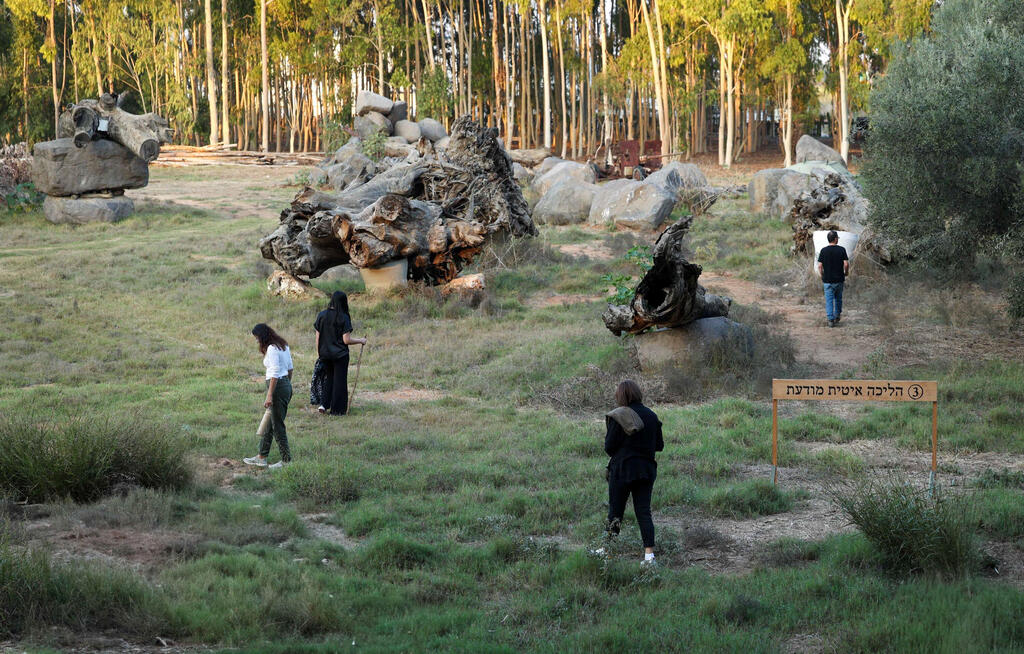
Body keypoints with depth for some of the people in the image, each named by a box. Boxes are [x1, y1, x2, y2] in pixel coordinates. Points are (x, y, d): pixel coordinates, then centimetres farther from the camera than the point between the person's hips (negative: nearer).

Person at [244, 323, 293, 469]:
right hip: (286, 385, 10)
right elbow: (290, 368, 17)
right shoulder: (283, 345, 11)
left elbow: (275, 374, -23)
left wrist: (269, 396, -23)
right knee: (269, 424, 16)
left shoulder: (272, 349, -18)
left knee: (277, 425, -2)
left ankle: (286, 460, 3)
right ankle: (262, 457, 22)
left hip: (277, 386, -10)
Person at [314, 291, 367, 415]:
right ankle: (336, 409, 12)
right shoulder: (343, 318, -15)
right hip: (340, 354, -4)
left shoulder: (321, 315, -3)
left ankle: (324, 404, 12)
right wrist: (360, 341, 0)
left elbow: (318, 337, 1)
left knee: (328, 378, 22)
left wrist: (318, 352, 13)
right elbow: (346, 340, -15)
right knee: (339, 380, 8)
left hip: (325, 354, 4)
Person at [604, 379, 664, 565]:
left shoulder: (618, 417, -12)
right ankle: (649, 553, -4)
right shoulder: (651, 416, 3)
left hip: (622, 468, -4)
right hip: (646, 469, 4)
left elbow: (609, 447, -11)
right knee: (644, 511, 5)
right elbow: (659, 445, 7)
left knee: (615, 510, 8)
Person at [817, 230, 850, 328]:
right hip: (839, 279, 1)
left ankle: (830, 319, -4)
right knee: (838, 298, 18)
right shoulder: (841, 249, -7)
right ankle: (837, 317, 28)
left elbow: (820, 265, -5)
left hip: (827, 280, -1)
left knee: (829, 300, 2)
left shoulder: (823, 250, -4)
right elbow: (846, 264, -10)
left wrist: (822, 276, 10)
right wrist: (846, 272, 9)